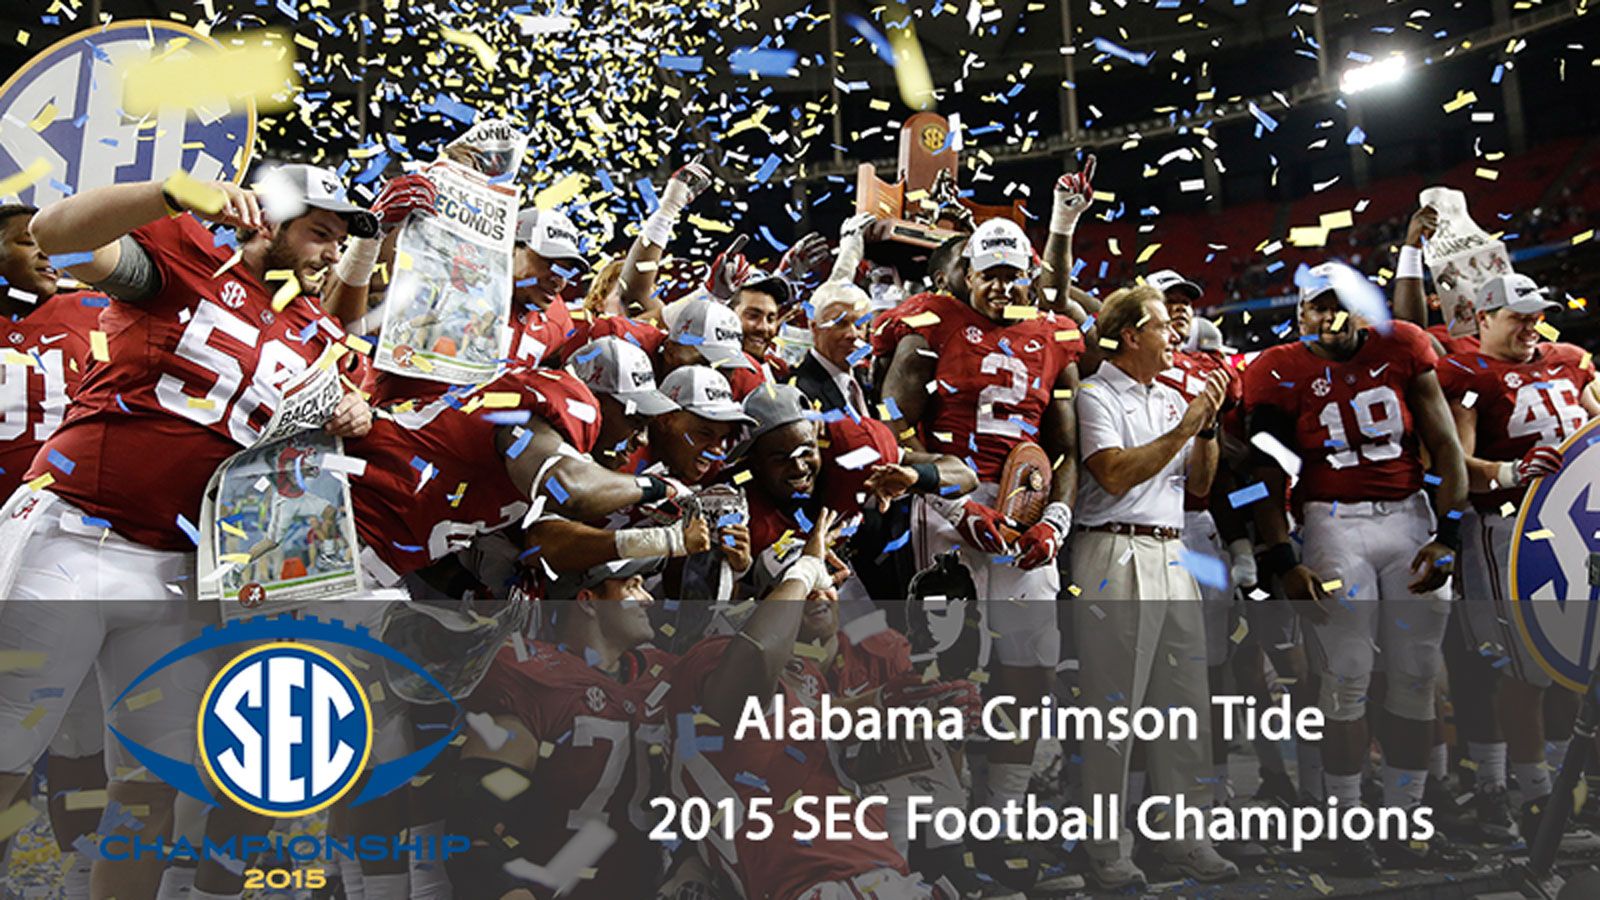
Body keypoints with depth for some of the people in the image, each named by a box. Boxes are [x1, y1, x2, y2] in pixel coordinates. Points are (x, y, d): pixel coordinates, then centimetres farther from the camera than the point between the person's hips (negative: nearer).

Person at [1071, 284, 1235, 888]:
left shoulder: (1172, 400, 18)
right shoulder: (1095, 396, -4)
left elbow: (1199, 486, 17)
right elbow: (1115, 476, -17)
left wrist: (1209, 425, 3)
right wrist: (1185, 427, -14)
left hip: (1171, 558, 7)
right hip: (1115, 559, -7)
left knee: (1187, 703, 9)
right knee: (1113, 708, -2)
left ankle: (1185, 837, 19)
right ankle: (1106, 848, 7)